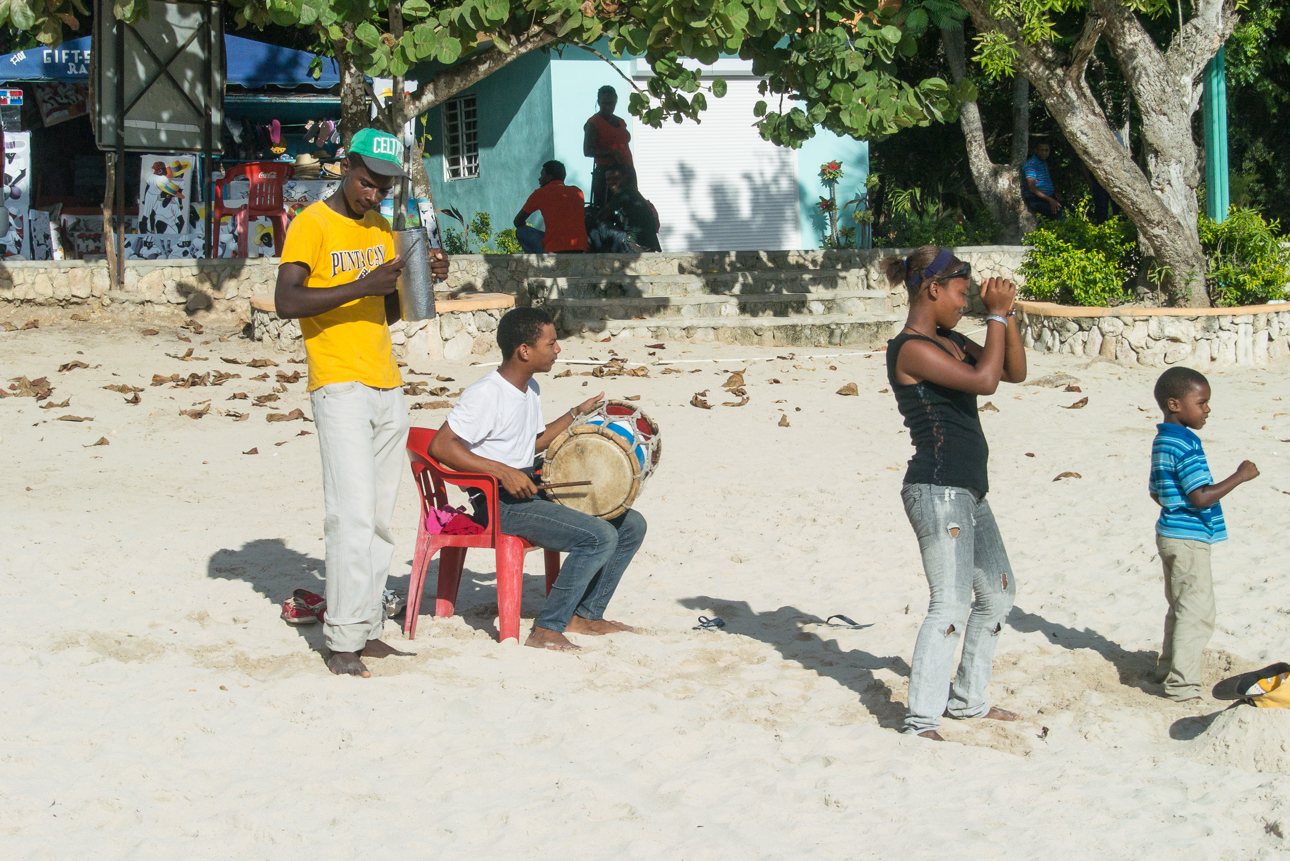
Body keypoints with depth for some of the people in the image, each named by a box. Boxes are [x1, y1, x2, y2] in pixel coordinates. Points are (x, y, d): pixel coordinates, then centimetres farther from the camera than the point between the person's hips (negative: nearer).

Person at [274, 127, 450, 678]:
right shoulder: (312, 225, -5)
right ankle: (342, 641, -11)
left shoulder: (381, 227, 17)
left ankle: (367, 631, 9)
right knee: (353, 515, -13)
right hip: (339, 386, -7)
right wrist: (361, 286, -24)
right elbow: (286, 302, -17)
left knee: (380, 519, 5)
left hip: (387, 388, 7)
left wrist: (422, 279, 5)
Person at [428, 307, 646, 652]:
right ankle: (546, 629, -17)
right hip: (500, 505, -10)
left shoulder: (531, 390, 13)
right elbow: (440, 446, -24)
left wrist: (576, 414, 17)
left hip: (532, 491, 10)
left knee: (631, 524, 4)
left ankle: (585, 615, 12)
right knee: (600, 536, -25)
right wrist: (503, 471, -29)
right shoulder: (485, 394, -17)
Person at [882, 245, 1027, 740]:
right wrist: (996, 315, -13)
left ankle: (966, 699, 30)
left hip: (969, 492, 10)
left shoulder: (950, 342, 15)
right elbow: (983, 381, -24)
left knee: (998, 592, 19)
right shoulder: (911, 349, -14)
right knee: (951, 604, -14)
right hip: (937, 491, -10)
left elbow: (1015, 372, 17)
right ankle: (921, 721, -12)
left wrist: (1006, 315, 5)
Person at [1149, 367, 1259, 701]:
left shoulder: (1162, 441, 11)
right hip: (1189, 539, -10)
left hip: (1171, 533, 10)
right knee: (1197, 611, -7)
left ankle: (1170, 667, 33)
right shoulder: (1186, 444, -21)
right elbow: (1201, 497, -26)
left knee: (1181, 607, 22)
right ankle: (1181, 683, -8)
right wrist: (1240, 476, -20)